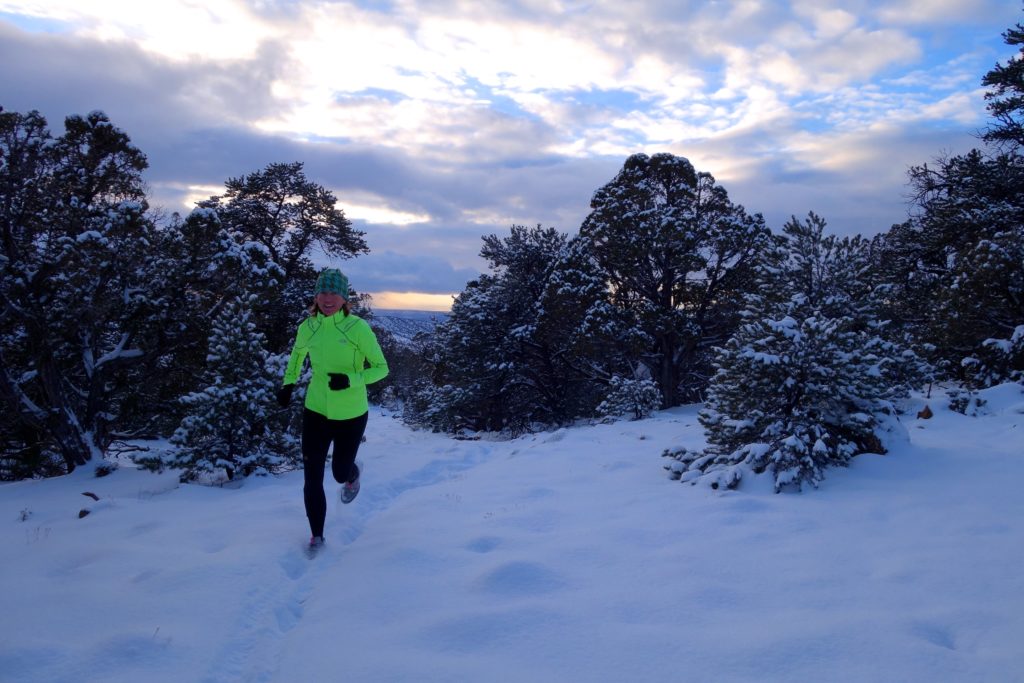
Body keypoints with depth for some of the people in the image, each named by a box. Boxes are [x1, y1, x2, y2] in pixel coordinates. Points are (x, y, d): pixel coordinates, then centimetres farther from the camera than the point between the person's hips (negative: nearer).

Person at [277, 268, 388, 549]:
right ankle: (317, 537, 21)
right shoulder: (308, 327, -4)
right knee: (312, 479, 1)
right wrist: (288, 382, 11)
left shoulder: (357, 328, -17)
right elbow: (298, 352, 19)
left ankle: (353, 477, 54)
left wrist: (350, 380, -26)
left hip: (351, 415, -3)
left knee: (341, 473, 15)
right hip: (315, 412, 3)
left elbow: (381, 368, -12)